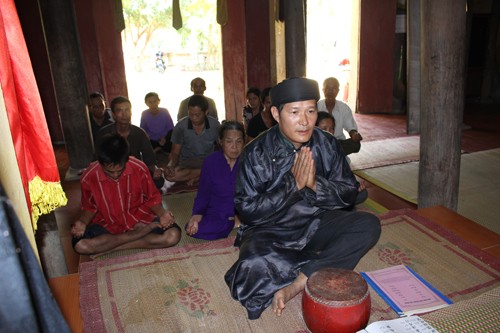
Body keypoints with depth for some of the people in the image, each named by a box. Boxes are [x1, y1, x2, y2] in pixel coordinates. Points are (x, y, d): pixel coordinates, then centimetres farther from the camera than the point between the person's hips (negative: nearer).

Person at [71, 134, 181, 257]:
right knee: (80, 245, -29)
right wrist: (82, 222, -18)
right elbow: (89, 207, 3)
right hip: (107, 224, 1)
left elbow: (152, 198, -3)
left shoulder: (139, 169, -18)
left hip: (139, 219, 0)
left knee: (173, 236, -26)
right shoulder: (89, 177, -15)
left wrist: (162, 214, -22)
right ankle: (144, 231, -18)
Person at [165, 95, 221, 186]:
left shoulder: (215, 125, -7)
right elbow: (175, 152, -1)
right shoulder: (180, 126, -8)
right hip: (187, 163, 1)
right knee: (169, 175, -32)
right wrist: (171, 164, -24)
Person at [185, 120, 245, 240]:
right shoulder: (210, 162, 0)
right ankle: (237, 223, -17)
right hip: (217, 215, 2)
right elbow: (203, 194, 3)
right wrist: (197, 215, -16)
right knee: (193, 228, -31)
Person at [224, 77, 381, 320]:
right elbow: (247, 211, -17)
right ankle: (322, 270, -10)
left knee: (369, 226, -19)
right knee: (254, 265, -34)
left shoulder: (327, 145, -5)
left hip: (316, 224, 4)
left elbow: (349, 193, -1)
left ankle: (297, 283, -23)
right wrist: (293, 184, -25)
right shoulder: (256, 153, -15)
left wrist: (315, 185, -22)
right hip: (271, 230, -4)